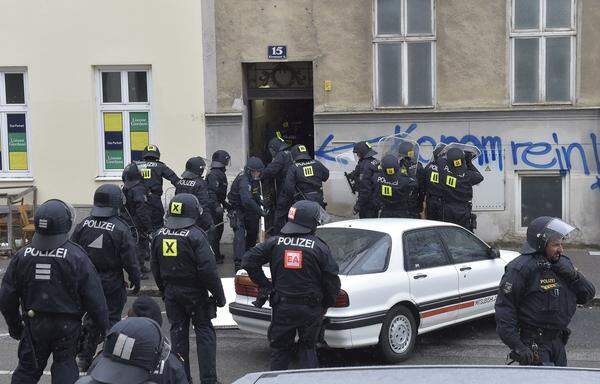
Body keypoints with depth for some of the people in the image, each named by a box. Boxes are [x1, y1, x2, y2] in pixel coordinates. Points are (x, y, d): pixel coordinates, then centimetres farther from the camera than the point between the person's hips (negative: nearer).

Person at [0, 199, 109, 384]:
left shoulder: (22, 256, -6)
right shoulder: (76, 256, -15)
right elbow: (94, 298, -12)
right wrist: (105, 327, 0)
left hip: (34, 325, 3)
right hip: (67, 326, -2)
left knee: (28, 368, 15)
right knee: (65, 365, 10)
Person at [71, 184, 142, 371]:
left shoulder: (83, 225, -3)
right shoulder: (120, 229, -15)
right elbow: (130, 259, -12)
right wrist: (135, 281, 1)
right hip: (112, 284, -4)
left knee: (91, 316, 19)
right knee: (111, 319, 7)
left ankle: (83, 356, 20)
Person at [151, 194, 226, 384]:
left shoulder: (159, 235, 2)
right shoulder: (195, 235, -17)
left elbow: (155, 268, 11)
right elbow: (207, 269, -20)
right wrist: (219, 294, -11)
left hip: (171, 292, 5)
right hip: (194, 292, -5)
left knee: (178, 332, 12)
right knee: (204, 332, 5)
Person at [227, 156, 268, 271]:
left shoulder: (255, 179, -2)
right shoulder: (244, 180, -31)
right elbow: (247, 200, -44)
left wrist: (261, 204, 4)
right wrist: (260, 211, -38)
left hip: (248, 210, 9)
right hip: (237, 209, -9)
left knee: (253, 232, 19)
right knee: (239, 233, -21)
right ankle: (238, 262, -27)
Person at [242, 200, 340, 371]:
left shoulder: (275, 242, -2)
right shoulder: (320, 247, -9)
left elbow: (249, 261, -4)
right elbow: (332, 282, -8)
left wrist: (265, 286, 2)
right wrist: (326, 304, 8)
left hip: (282, 307, 1)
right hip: (311, 310, -1)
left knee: (279, 349, 14)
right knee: (308, 348, 15)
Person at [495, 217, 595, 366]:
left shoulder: (563, 263, 8)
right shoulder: (521, 268, -16)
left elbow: (588, 294, 12)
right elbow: (504, 307, -18)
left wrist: (574, 276, -9)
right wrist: (517, 346, -22)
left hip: (557, 341, 8)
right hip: (534, 344, -8)